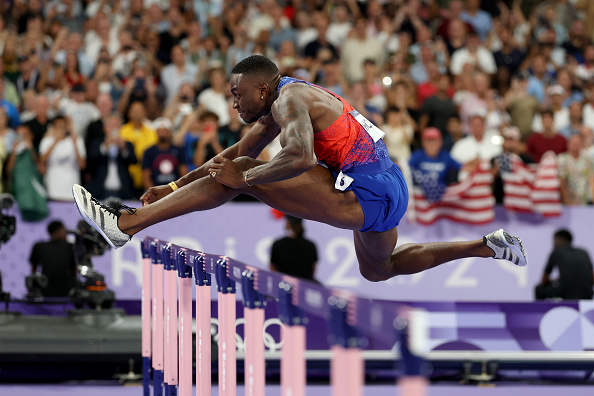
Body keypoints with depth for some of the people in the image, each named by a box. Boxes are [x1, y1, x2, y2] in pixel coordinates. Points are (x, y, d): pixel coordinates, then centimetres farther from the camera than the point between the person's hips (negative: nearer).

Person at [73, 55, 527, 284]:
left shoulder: (288, 100, -12)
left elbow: (301, 159, -31)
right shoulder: (278, 105, 19)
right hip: (386, 192, 10)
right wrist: (174, 187, 24)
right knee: (378, 270, 38)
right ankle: (486, 246, 35)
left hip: (366, 194, -10)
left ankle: (126, 224, -16)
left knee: (241, 177, -14)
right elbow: (239, 152, 27)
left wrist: (245, 175, -19)